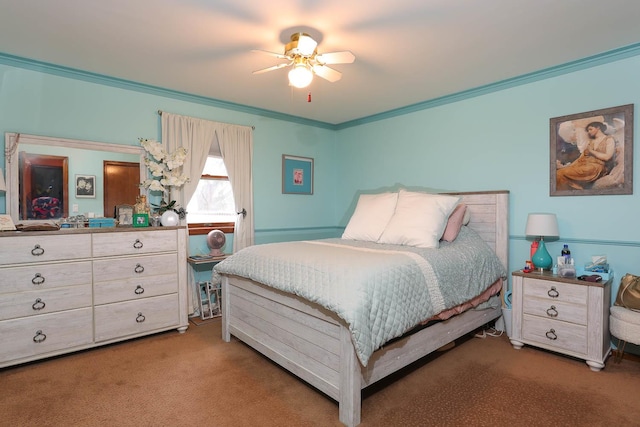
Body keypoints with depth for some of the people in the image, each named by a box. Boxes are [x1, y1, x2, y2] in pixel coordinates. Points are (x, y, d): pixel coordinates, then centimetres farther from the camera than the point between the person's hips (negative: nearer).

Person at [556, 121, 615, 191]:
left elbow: (607, 157, -4)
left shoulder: (609, 139, 13)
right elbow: (580, 158, 16)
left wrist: (591, 151, 6)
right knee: (558, 173, -29)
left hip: (596, 166, -5)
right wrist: (565, 166, 0)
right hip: (583, 164, 5)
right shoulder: (590, 142, 29)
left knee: (562, 173, -35)